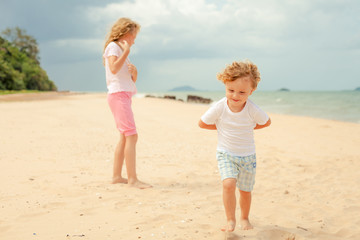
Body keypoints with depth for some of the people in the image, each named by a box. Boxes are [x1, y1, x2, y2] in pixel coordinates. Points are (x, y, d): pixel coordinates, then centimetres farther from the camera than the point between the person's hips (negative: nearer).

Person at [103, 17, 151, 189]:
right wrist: (126, 51, -18)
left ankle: (117, 176, 12)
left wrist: (134, 72, 2)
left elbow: (132, 81, 23)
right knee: (131, 135, -15)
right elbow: (113, 69, -22)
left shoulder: (122, 51, 24)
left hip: (124, 95, 10)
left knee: (125, 137, 8)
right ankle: (132, 178, -17)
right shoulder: (113, 46, -3)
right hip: (118, 94, -10)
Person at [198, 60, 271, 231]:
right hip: (225, 154, -1)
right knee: (228, 183, -23)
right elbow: (202, 123, -4)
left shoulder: (253, 110, -18)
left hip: (247, 155, 1)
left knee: (245, 190, 13)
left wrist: (250, 127, -1)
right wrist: (221, 127, -4)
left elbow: (267, 122, 3)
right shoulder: (219, 108, -19)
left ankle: (244, 218, 38)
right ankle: (231, 220, -9)